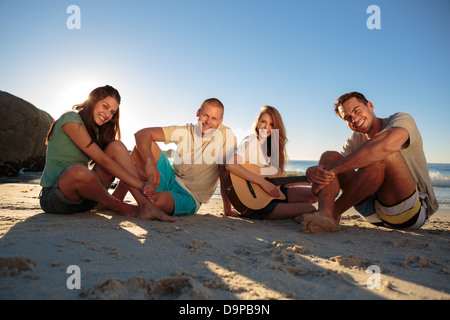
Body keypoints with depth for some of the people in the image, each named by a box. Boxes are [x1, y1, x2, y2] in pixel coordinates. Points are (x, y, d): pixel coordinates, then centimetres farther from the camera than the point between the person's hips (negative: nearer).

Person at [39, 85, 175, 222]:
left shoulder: (97, 130, 11)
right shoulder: (71, 119, -13)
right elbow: (102, 160, -22)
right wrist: (140, 184, -24)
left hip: (83, 194, 7)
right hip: (53, 195, -6)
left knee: (116, 146, -12)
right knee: (78, 170, -40)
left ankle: (145, 206, -24)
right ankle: (119, 207, -14)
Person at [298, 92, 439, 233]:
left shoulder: (402, 119, -8)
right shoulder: (355, 140, 9)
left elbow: (386, 145, -34)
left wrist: (331, 169, -32)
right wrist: (313, 172, -27)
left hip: (414, 210, -5)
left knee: (383, 154, -32)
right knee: (329, 156, -8)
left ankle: (334, 212, -20)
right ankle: (324, 215, -34)